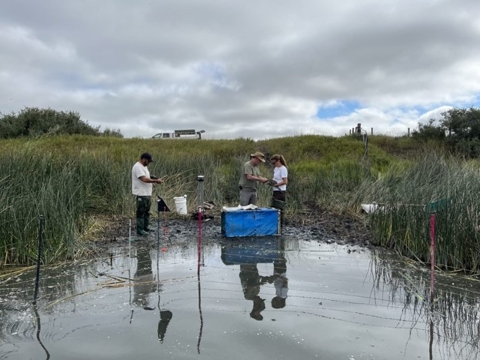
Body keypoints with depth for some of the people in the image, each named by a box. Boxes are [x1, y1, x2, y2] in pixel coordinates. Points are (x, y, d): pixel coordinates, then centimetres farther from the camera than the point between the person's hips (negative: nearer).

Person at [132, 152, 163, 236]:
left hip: (147, 193, 10)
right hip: (141, 194, -10)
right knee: (141, 212, -3)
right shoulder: (138, 167, -18)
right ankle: (140, 230, 5)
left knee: (147, 211, 17)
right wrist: (156, 181, -21)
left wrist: (155, 180, 3)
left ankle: (145, 227, 28)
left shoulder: (144, 166, 15)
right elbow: (144, 179, -27)